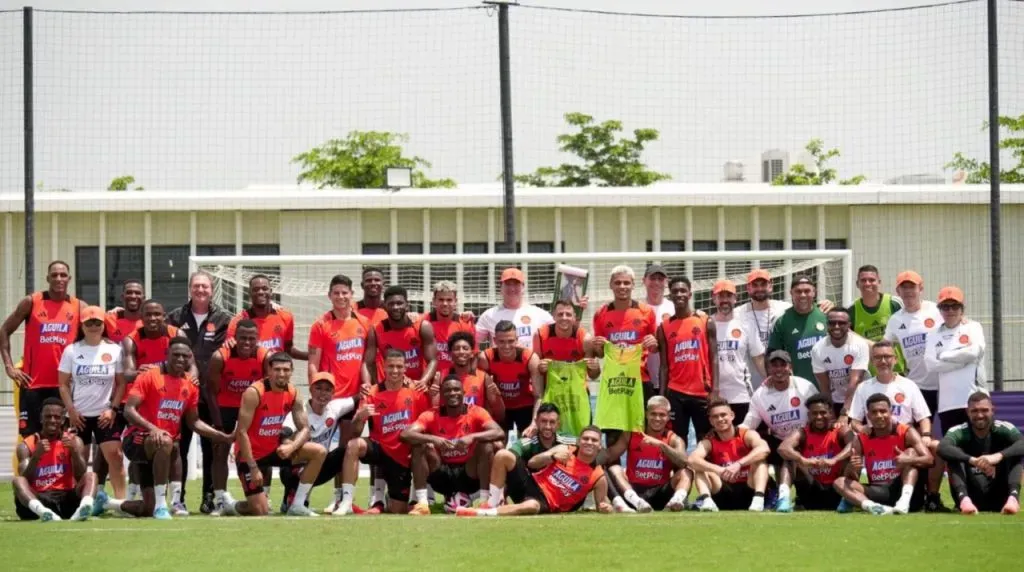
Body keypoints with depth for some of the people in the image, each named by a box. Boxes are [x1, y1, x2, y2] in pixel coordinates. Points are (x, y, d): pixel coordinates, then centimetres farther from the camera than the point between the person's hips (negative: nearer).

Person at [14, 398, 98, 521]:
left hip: (66, 499, 1)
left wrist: (74, 452, -21)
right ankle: (41, 511, -59)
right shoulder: (26, 446, 3)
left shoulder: (74, 441, 7)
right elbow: (25, 480, -10)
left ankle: (84, 507, -53)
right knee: (17, 480, -27)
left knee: (90, 476, -19)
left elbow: (80, 477, -5)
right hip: (38, 499, -1)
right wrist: (36, 456, -25)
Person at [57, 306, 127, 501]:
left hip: (106, 414, 0)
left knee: (114, 454, -11)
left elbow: (121, 383, 4)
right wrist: (71, 410, -6)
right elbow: (63, 384, 3)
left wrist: (113, 408, -6)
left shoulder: (114, 350, 2)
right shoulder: (72, 350, 2)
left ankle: (120, 500, -11)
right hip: (79, 415, 1)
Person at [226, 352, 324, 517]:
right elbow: (241, 432, -23)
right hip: (250, 454, -6)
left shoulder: (292, 394, -4)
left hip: (274, 449, 6)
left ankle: (297, 505, -3)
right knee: (261, 511, -15)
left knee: (319, 452, -11)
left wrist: (291, 447, -22)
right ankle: (231, 506, 20)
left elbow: (305, 429, 0)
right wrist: (253, 468, -25)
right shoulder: (254, 393, -22)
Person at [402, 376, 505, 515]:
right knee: (421, 446, -22)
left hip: (469, 474, -1)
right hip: (442, 475, 1)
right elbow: (405, 434, -18)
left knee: (487, 446, -26)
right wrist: (433, 439, -35)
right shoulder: (431, 415, -5)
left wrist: (472, 437, -38)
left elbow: (500, 433, -22)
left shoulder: (476, 413, -7)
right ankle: (422, 503, -25)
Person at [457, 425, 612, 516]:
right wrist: (552, 456, -20)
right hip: (532, 483, 4)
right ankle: (493, 503, -14)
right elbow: (533, 462, 0)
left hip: (547, 503, -4)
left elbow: (602, 503, 4)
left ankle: (483, 513, -40)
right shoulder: (565, 450, 5)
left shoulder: (598, 476, -1)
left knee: (532, 506, -44)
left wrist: (605, 507, -21)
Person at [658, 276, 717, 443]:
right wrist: (662, 395, -1)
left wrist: (715, 389, -10)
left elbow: (713, 358, 0)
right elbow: (664, 365, 7)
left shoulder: (706, 322, 3)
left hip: (703, 392, -1)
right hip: (675, 393, 1)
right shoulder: (664, 328, 7)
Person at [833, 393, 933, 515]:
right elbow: (853, 478, 1)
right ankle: (871, 506, -45)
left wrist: (909, 460, -38)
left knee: (911, 452, -18)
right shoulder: (861, 440, 2)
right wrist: (852, 468, -25)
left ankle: (904, 502, -38)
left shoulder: (906, 433, -5)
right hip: (878, 493, 2)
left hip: (901, 490, -2)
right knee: (840, 482, -16)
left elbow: (928, 459, -17)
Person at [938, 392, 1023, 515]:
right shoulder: (959, 432, -8)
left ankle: (1013, 497, -37)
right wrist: (972, 460, -46)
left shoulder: (1003, 429, -6)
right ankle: (964, 499, -39)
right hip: (972, 500, 0)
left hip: (999, 499, 0)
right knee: (954, 455, -20)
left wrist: (998, 456, -44)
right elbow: (942, 448, -31)